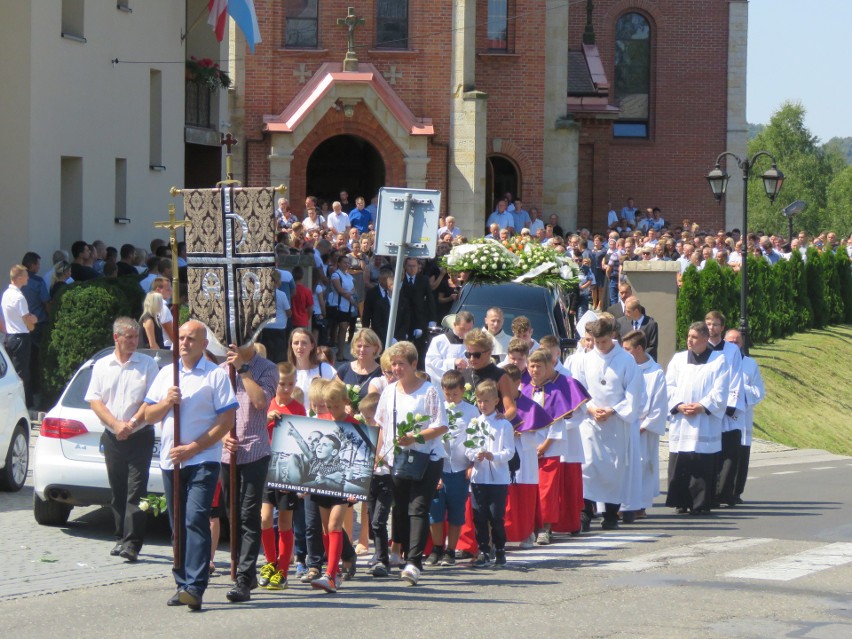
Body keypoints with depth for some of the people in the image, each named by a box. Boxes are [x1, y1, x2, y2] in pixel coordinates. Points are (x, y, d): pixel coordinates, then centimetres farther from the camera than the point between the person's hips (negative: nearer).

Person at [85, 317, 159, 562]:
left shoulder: (148, 364, 3)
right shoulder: (102, 366, 10)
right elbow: (95, 401, 4)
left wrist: (132, 423, -15)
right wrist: (116, 425, -10)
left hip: (140, 437, -3)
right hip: (112, 438, 3)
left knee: (135, 491, -10)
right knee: (117, 492, 8)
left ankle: (132, 543, -16)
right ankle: (121, 537, 18)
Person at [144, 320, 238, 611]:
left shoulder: (216, 375, -1)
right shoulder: (166, 373, 16)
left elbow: (226, 420, -7)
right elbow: (148, 416, 16)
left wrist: (193, 448, -13)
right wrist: (166, 403, -6)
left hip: (202, 460, -5)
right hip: (170, 460, 6)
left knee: (196, 520, -16)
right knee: (178, 525, 7)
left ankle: (195, 587, -22)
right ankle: (182, 584, 11)